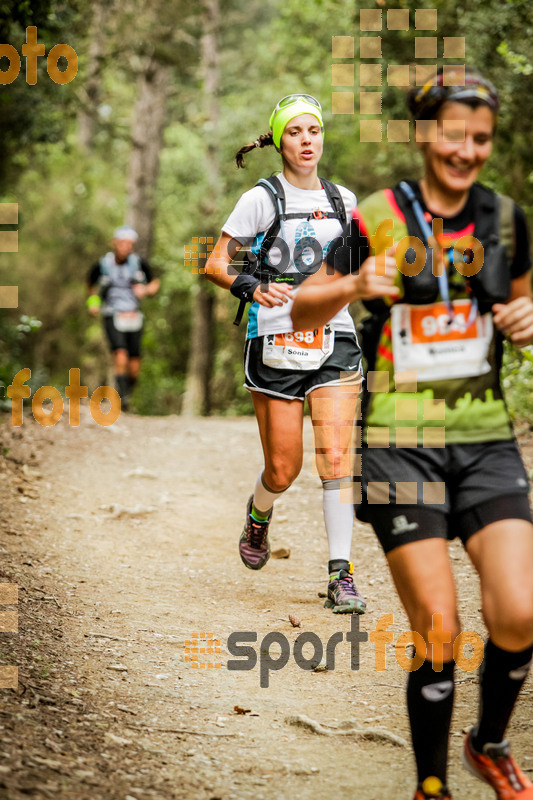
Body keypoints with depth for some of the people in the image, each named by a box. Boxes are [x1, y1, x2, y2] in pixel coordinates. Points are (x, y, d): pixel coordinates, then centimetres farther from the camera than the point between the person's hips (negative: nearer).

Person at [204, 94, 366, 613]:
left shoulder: (342, 200, 11)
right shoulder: (262, 199, -1)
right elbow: (214, 263, -4)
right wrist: (252, 288, -21)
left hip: (333, 341, 3)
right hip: (276, 344, -2)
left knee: (335, 457, -12)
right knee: (283, 469, 2)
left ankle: (341, 574, -9)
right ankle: (258, 517, 37)